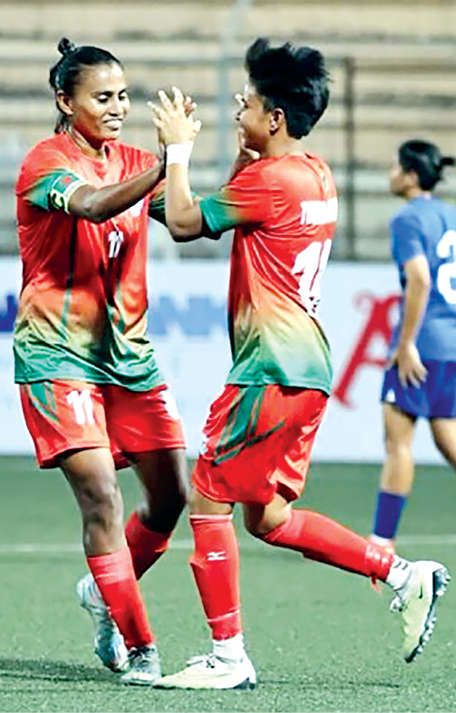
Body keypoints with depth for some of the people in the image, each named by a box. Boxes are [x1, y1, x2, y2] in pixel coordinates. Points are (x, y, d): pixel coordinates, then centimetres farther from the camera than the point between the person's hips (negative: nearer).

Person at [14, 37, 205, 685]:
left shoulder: (133, 163, 11)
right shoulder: (47, 163, -11)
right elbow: (93, 206, -31)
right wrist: (169, 162, -44)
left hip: (129, 352, 7)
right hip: (58, 354, -7)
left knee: (171, 496, 5)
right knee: (101, 497, -15)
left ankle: (105, 592, 31)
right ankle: (139, 650, -10)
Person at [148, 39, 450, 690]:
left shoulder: (268, 179, -14)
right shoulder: (317, 175, 15)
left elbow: (185, 222, -12)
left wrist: (179, 149, -1)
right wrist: (246, 161, 16)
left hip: (272, 367, -10)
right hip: (308, 366, 10)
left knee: (207, 501, -3)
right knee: (268, 517, 15)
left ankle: (228, 657, -2)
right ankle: (404, 575, 11)